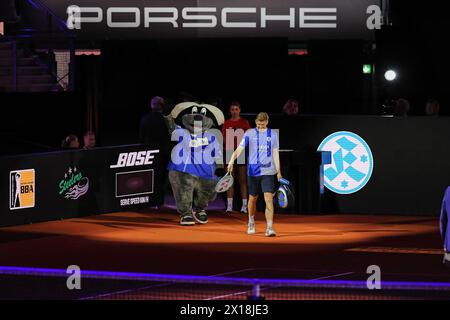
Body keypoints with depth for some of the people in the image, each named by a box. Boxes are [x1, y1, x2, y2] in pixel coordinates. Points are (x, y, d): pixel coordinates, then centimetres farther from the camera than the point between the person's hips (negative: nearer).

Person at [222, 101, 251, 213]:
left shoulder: (244, 123, 4)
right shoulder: (227, 124, 10)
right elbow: (224, 139, 11)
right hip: (230, 153, 2)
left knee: (243, 180, -2)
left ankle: (244, 205, -2)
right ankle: (229, 205, 1)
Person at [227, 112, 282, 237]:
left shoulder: (273, 134, 7)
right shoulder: (250, 134, 1)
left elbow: (275, 153, 12)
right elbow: (240, 148, -9)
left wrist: (278, 170, 12)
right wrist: (231, 161, -25)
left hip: (268, 171, 0)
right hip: (253, 171, 0)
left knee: (269, 199, -13)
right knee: (253, 199, 12)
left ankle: (269, 228, -16)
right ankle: (251, 223, 36)